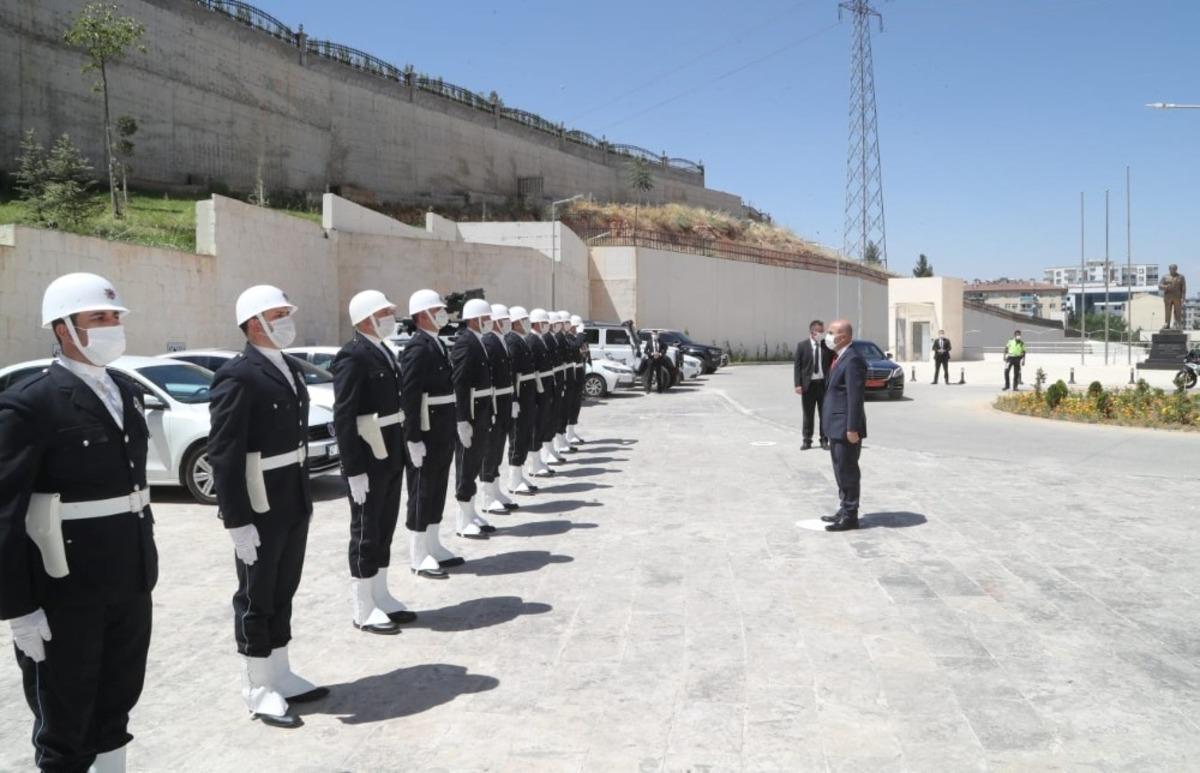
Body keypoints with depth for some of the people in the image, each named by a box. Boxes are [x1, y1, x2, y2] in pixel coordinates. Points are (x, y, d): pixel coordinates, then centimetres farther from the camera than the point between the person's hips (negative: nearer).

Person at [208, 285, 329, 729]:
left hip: (294, 500, 8)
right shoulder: (237, 377, -18)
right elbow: (224, 456, -21)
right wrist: (237, 522, -23)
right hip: (259, 507, -8)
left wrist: (305, 495, 15)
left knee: (283, 592, 18)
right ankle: (258, 690, 20)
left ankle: (280, 676, 32)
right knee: (256, 598, 7)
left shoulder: (289, 367, 10)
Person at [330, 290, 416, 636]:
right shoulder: (352, 357, -17)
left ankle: (381, 597, 29)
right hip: (368, 459, -9)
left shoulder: (385, 351, 11)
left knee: (384, 530, 17)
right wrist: (354, 471, -22)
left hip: (391, 455, 9)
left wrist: (402, 451, 13)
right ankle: (363, 608, 14)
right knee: (365, 533, 3)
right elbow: (344, 419, -20)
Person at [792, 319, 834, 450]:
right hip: (808, 384, -1)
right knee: (808, 414, 6)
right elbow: (797, 366, -2)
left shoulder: (827, 346, 2)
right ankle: (806, 440, 15)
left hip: (824, 383, 1)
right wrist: (798, 384, -9)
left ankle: (824, 440, 13)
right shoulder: (802, 346, -1)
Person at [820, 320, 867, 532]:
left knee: (847, 471, -2)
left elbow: (856, 396, -21)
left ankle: (850, 516, 6)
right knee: (841, 471, 17)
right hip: (836, 427, 10)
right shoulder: (840, 358, 14)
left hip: (846, 427, -10)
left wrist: (852, 428, -22)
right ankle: (844, 510, 27)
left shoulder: (852, 360, -17)